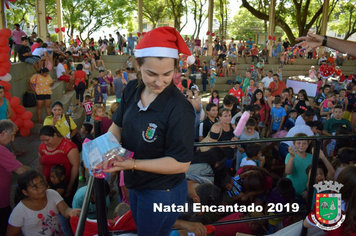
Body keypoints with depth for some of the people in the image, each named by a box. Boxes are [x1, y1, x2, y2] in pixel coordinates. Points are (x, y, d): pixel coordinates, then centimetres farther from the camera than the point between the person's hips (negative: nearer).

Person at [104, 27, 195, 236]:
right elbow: (118, 125, 2)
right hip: (135, 185, 7)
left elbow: (181, 163, -26)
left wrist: (133, 164, -29)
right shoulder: (132, 89, -10)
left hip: (163, 193, -7)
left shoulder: (179, 109, -31)